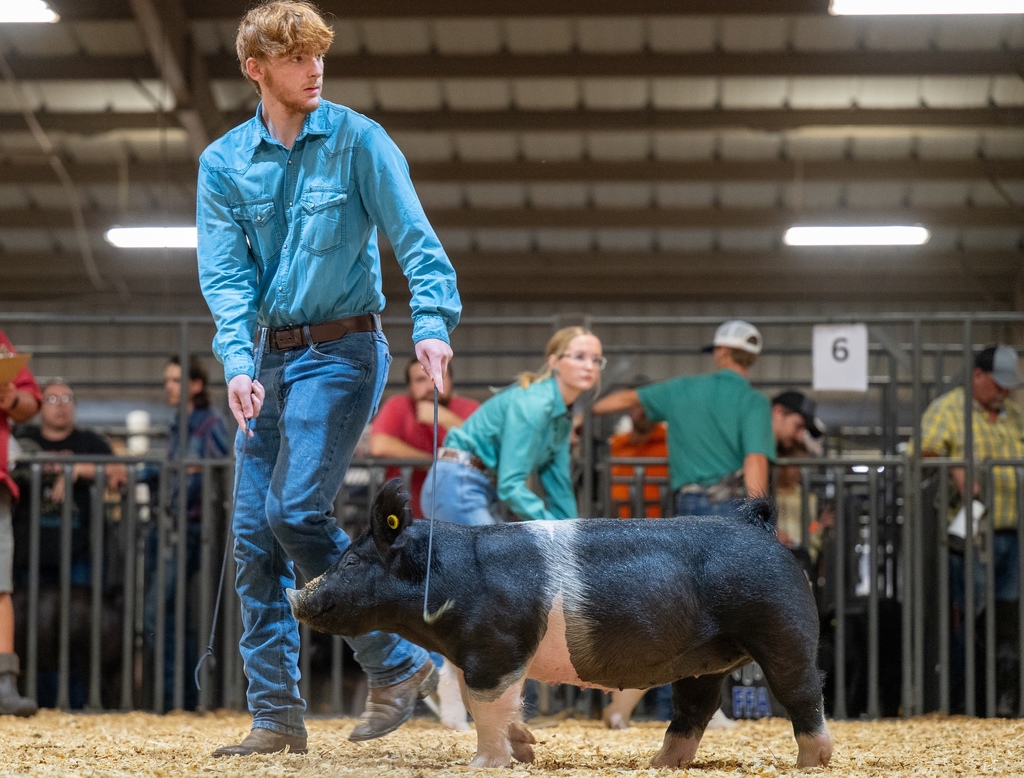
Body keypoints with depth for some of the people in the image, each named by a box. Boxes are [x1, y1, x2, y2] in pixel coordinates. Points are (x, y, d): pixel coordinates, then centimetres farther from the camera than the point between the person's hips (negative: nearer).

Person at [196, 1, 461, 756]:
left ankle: (398, 662, -4)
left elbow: (415, 238, -9)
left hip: (342, 348, -5)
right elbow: (225, 273, 1)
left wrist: (433, 323, -24)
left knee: (295, 509, -18)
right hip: (271, 358, 5)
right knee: (255, 534, 3)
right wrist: (238, 361, -14)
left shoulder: (359, 141, -4)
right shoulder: (224, 162, 6)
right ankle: (276, 714, 10)